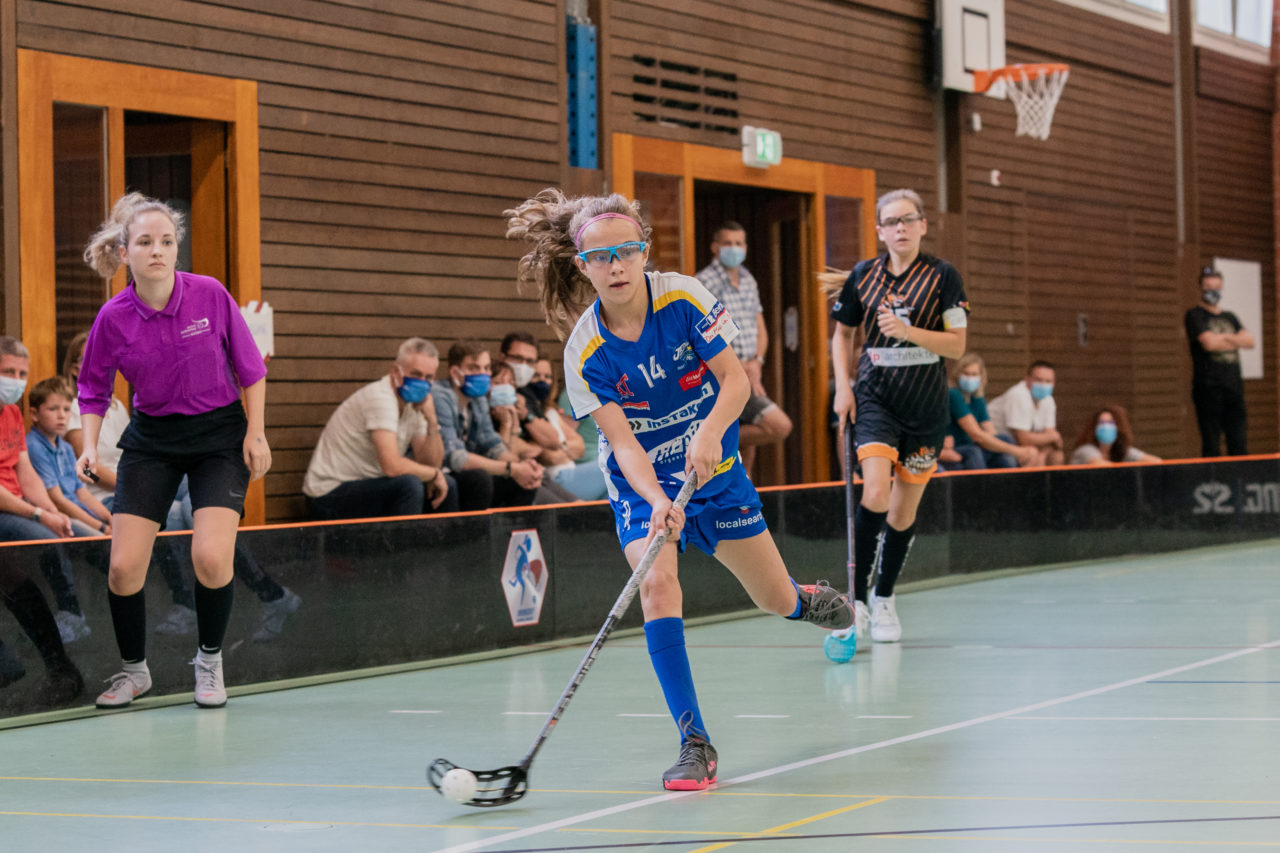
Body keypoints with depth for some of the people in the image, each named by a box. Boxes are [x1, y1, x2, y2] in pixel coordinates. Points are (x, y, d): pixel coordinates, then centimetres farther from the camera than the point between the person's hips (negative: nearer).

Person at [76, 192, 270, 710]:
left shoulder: (211, 296, -15)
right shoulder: (114, 318, -12)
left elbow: (250, 369, -2)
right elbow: (93, 391, 3)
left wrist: (255, 433, -4)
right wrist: (90, 448, -10)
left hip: (220, 436, -2)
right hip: (151, 440, 2)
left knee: (211, 557, -19)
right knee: (123, 567, -8)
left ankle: (209, 661, 9)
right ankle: (134, 671, 18)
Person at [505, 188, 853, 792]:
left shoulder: (683, 298, -18)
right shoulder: (585, 351, -19)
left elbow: (736, 380, -17)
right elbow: (622, 442, -22)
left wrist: (709, 432, -36)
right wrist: (656, 502, -39)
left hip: (713, 468, 1)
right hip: (642, 483, -1)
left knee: (776, 601, 9)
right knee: (656, 582, -27)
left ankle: (807, 600, 50)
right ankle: (695, 744, -22)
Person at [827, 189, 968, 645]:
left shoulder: (942, 276, -3)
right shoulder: (862, 277, 3)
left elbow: (957, 344, -6)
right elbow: (842, 334, 16)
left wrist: (908, 331, -20)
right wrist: (842, 385, 3)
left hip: (926, 402, 0)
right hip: (875, 396, 0)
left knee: (904, 509, 6)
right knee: (875, 494, -20)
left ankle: (884, 599, 24)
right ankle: (858, 597, -10)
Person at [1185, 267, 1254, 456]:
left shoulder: (1230, 317, 21)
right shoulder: (1194, 315, 1)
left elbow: (1249, 341, 9)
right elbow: (1208, 343, -13)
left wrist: (1224, 337, -6)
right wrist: (1236, 341, 3)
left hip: (1234, 385, 6)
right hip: (1208, 387, -6)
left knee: (1239, 444, 4)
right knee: (1211, 444, -6)